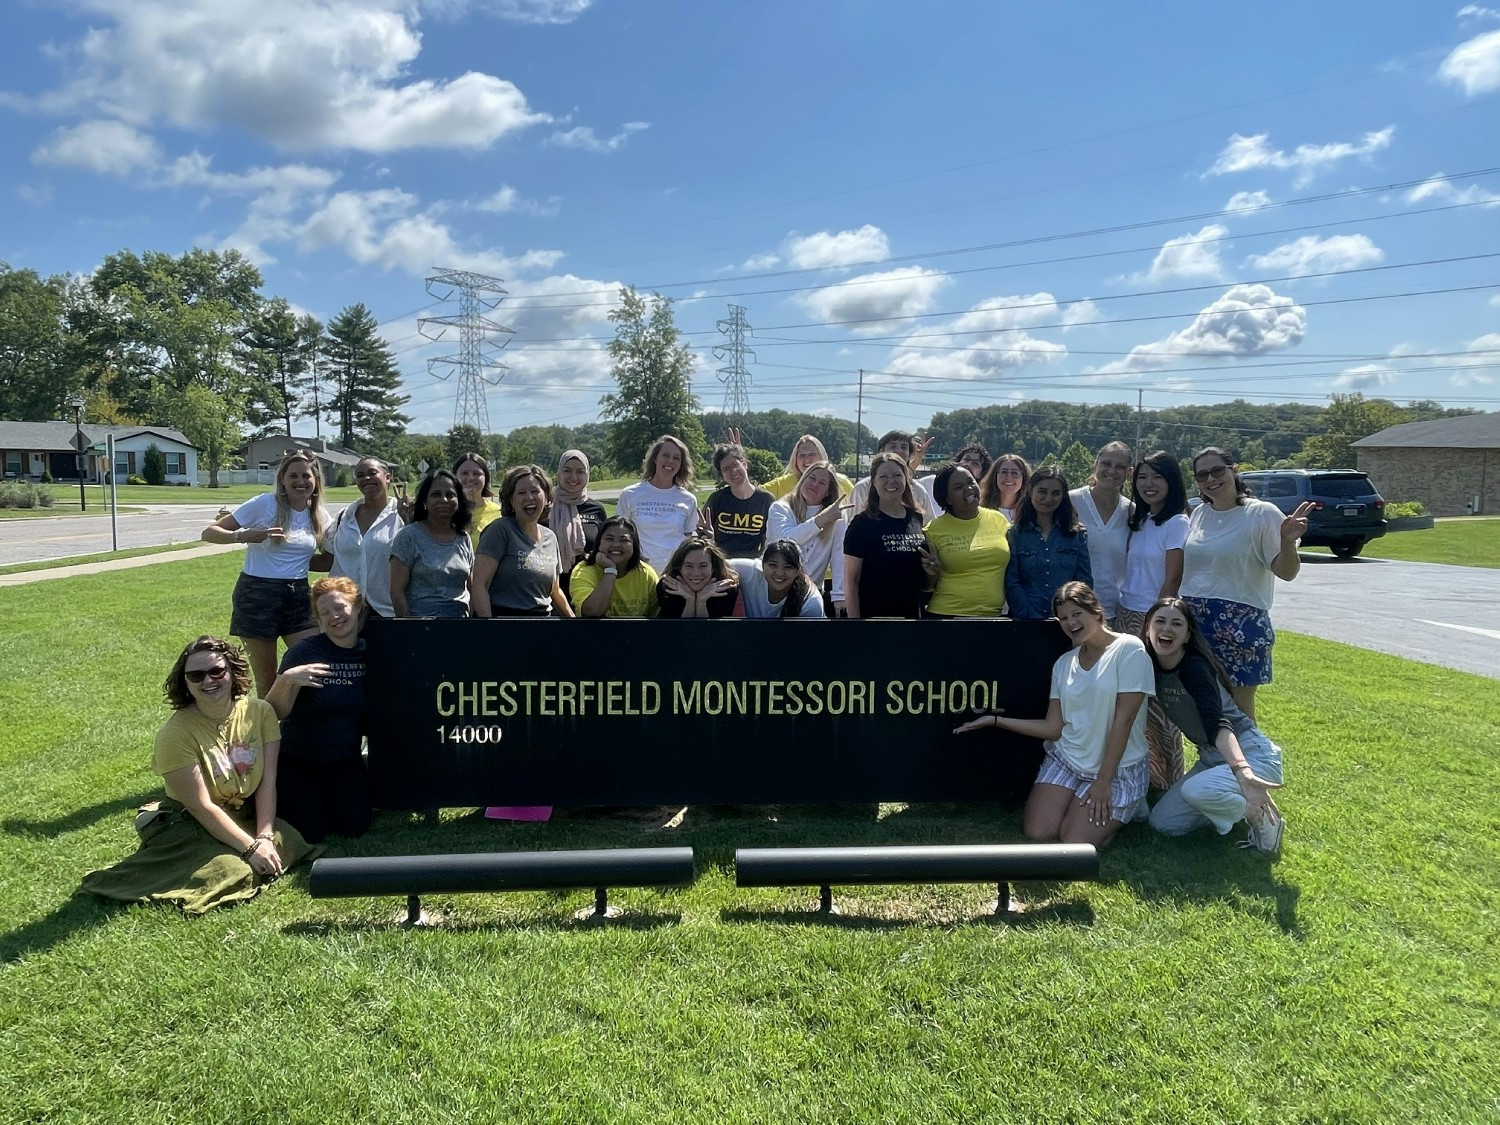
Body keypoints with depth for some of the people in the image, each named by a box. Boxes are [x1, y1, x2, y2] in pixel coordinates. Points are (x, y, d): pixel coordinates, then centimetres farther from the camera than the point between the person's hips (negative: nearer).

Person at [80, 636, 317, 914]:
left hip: (248, 816, 4)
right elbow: (201, 808, -19)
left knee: (291, 844, -21)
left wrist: (264, 837, -18)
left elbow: (267, 782, -7)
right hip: (189, 825, -4)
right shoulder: (175, 734, -19)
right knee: (233, 872, -27)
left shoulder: (260, 712, -7)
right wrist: (250, 847, -23)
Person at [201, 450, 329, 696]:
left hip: (299, 596, 4)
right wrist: (246, 535, -26)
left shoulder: (319, 515, 5)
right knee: (266, 681, 6)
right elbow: (209, 532, -9)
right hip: (258, 594, -4)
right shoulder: (264, 504, -8)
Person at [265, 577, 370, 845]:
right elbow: (275, 712, -20)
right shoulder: (304, 652, -14)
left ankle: (331, 795, 20)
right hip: (299, 761, -3)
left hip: (346, 760, 3)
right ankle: (284, 795, 19)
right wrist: (286, 680, -36)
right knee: (311, 833, -13)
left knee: (354, 827, -12)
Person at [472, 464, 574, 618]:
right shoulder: (500, 530, -7)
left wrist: (572, 616, 16)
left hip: (544, 613, 6)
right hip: (502, 613, -5)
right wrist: (486, 617, -21)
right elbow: (480, 584, -13)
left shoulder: (551, 537, 12)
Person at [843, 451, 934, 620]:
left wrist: (932, 572, -3)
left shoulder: (918, 520, 7)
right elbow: (851, 580, -10)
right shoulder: (862, 523, -7)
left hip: (912, 612, 5)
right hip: (873, 613, -5)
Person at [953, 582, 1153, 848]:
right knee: (1036, 833, -13)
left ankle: (1119, 811, 12)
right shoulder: (1063, 663, 8)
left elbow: (1123, 720, -14)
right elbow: (1053, 728, 4)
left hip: (1117, 768, -4)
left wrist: (1103, 781, -15)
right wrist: (995, 720, -2)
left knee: (1074, 843, -17)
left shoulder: (1129, 649, -10)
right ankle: (1078, 805, 17)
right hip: (1065, 760, 5)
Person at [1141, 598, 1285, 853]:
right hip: (1212, 758, 8)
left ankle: (1261, 818, -6)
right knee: (1163, 822, -1)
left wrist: (1243, 773, -52)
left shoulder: (1194, 666, -24)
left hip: (1250, 755, -7)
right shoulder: (1151, 668, -2)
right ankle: (1235, 807, 18)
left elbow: (1216, 722, -38)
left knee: (1196, 791, -35)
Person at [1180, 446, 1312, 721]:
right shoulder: (1198, 514, 10)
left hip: (1241, 625, -5)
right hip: (1194, 623, 5)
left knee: (1239, 713, 2)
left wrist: (1287, 542, -28)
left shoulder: (1262, 513, -6)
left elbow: (1286, 572, -10)